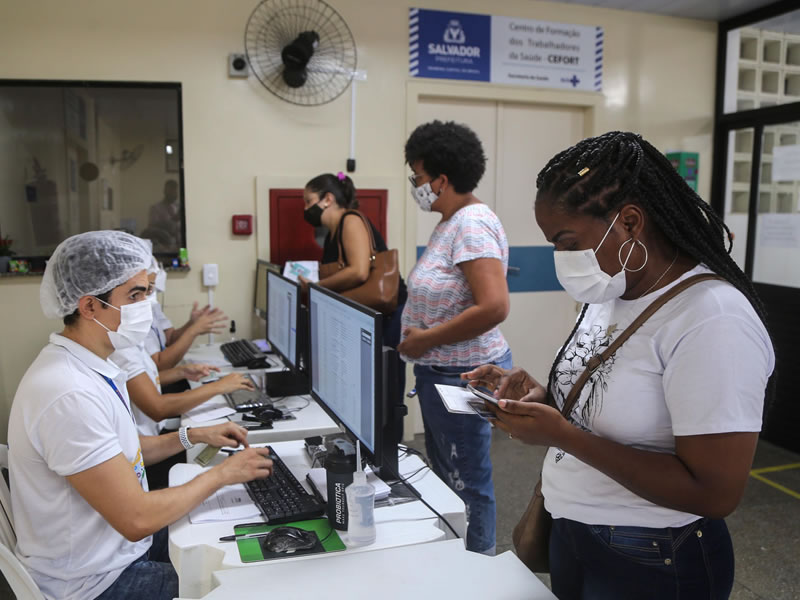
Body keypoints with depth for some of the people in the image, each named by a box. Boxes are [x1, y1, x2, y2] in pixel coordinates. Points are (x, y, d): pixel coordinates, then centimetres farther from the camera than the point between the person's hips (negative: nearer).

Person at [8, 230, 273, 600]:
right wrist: (220, 475, -17)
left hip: (117, 546, 8)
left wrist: (192, 437, 3)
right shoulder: (70, 396, -31)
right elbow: (137, 520, -29)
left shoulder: (89, 367, 0)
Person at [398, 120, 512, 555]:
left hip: (463, 374, -11)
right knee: (444, 471, 23)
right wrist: (416, 329, 7)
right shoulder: (451, 222, 9)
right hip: (440, 372, 11)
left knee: (467, 480, 5)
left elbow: (494, 307, -29)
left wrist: (427, 339, -21)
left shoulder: (472, 225, -21)